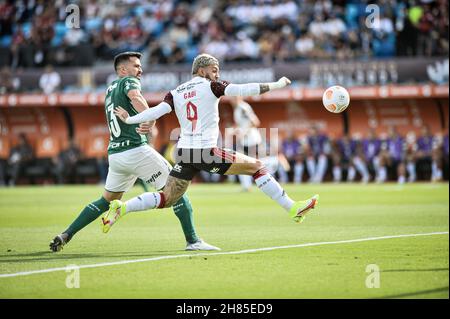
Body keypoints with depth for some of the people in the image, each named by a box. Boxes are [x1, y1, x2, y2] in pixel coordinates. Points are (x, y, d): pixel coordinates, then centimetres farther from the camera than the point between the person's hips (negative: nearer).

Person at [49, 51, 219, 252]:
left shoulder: (110, 89, 23)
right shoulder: (129, 82, -3)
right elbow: (135, 96, -26)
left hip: (114, 153, 8)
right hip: (136, 151, -8)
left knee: (107, 200, 20)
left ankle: (65, 235, 13)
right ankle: (192, 241, -6)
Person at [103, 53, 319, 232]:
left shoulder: (176, 93, 12)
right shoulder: (210, 86, -2)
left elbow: (156, 111, -2)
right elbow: (243, 90, -7)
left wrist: (129, 119, 9)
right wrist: (277, 85, 0)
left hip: (184, 153, 6)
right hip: (206, 152, -6)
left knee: (167, 199, 11)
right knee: (256, 166, 5)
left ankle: (121, 208, -8)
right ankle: (292, 208, 4)